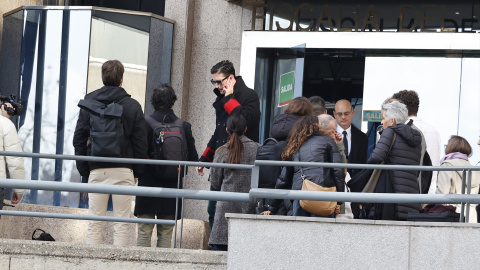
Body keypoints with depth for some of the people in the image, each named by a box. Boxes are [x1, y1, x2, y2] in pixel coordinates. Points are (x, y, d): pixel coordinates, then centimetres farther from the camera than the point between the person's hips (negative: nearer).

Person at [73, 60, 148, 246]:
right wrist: (137, 172, 10)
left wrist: (84, 170, 10)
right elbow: (141, 142, 3)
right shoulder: (133, 106, 3)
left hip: (97, 170, 1)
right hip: (123, 171, -1)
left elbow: (79, 140, 6)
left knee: (95, 224, 4)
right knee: (122, 224, 0)